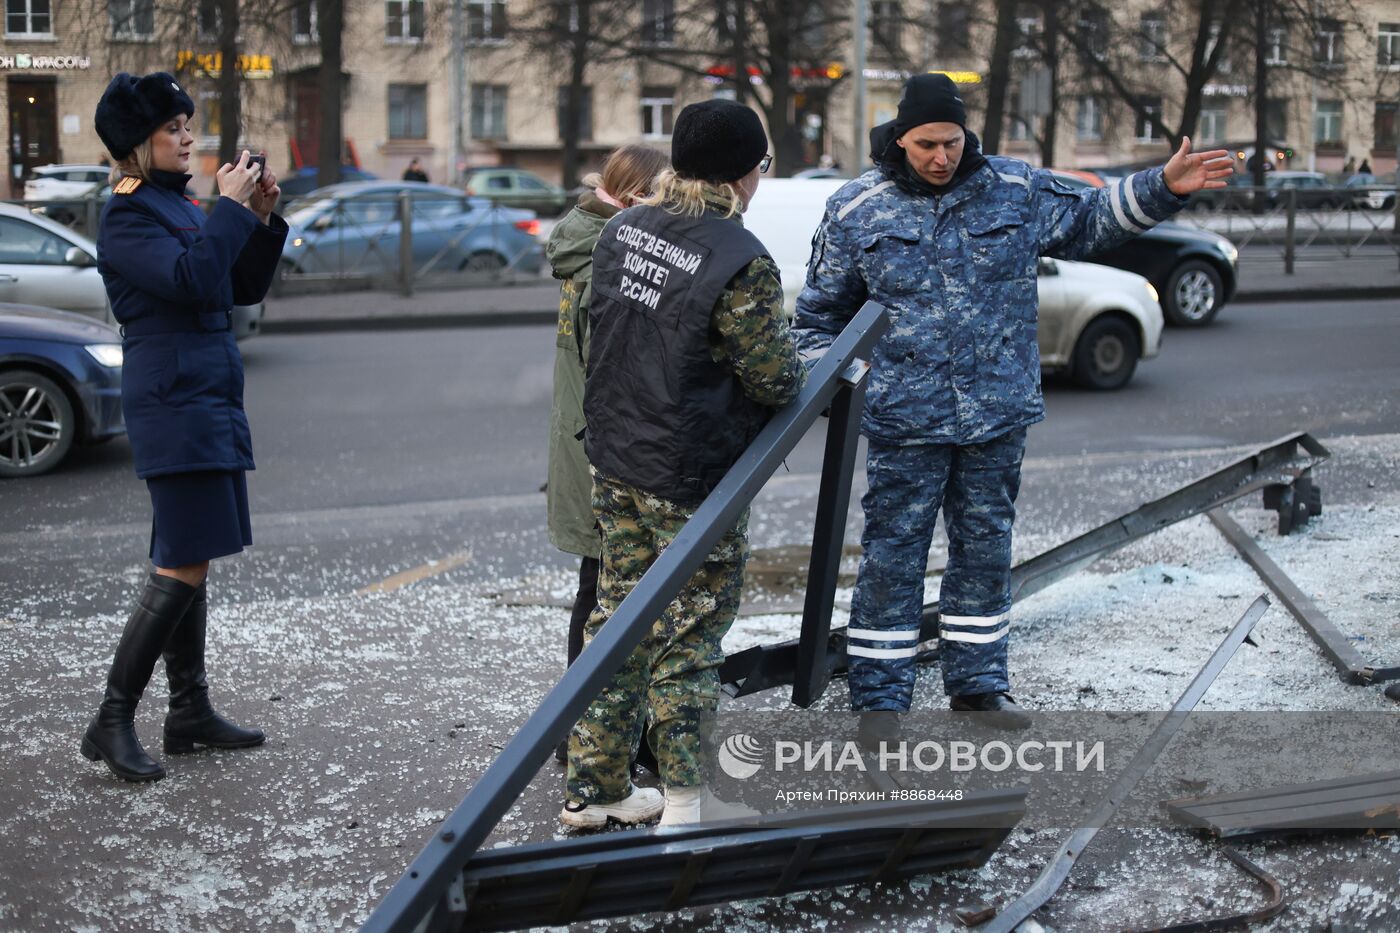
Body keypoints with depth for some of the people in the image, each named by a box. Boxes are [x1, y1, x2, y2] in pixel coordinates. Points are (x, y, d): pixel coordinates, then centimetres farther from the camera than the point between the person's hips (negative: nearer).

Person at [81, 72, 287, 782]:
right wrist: (230, 206, -16)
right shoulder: (127, 216, -9)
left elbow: (245, 289, 19)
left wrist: (261, 217, 6)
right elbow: (190, 279, -24)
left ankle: (190, 711, 19)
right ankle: (112, 723, -6)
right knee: (183, 568, -12)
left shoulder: (179, 206, 17)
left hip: (211, 400, 9)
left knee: (188, 564, 12)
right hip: (173, 402, -9)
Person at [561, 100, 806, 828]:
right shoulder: (740, 261, -21)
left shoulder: (620, 231, 2)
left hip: (615, 462, 7)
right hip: (695, 481, -7)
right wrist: (799, 371, 3)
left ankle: (594, 785, 25)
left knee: (618, 616, 17)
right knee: (688, 633, 5)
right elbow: (775, 378, -19)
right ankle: (686, 800, 14)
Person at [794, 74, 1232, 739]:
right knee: (892, 554, -1)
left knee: (985, 548, 12)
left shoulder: (1017, 191, 3)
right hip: (903, 420, -2)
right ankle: (880, 696, 10)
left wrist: (1162, 187, 9)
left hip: (998, 414, 3)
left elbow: (1088, 222, 19)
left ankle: (978, 682, 27)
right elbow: (820, 311, 10)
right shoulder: (856, 210, -1)